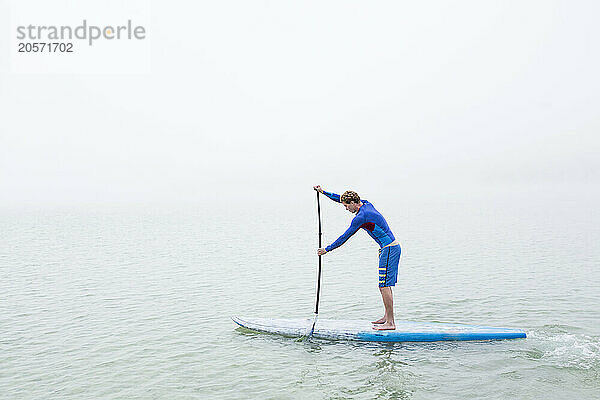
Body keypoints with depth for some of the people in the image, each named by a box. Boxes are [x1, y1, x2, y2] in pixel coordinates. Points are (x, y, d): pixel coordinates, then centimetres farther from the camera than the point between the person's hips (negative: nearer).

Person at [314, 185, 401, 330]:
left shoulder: (361, 217, -17)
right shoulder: (366, 204, 10)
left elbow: (344, 237, -10)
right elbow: (341, 198, 22)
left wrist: (327, 249, 0)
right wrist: (323, 192, 25)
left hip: (389, 249, -10)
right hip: (392, 247, 10)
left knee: (384, 286, -9)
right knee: (385, 285, 15)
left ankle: (390, 323, -6)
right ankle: (387, 317, 22)